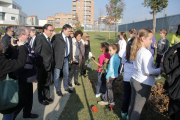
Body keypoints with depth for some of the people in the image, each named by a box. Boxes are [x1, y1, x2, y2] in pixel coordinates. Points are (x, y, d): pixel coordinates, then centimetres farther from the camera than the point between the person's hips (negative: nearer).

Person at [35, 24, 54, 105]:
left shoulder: (48, 38, 12)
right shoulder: (39, 39, -15)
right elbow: (37, 52, -18)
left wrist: (51, 63, 9)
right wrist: (39, 64, -17)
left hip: (48, 65, 8)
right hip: (42, 66, -8)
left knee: (47, 82, 20)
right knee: (41, 83, 7)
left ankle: (47, 96, 35)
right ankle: (41, 99, 23)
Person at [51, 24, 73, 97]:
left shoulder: (69, 38, 8)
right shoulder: (56, 37, -13)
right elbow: (52, 47, -12)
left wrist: (71, 58, 13)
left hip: (66, 59, 6)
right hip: (58, 59, -6)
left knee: (66, 74, 18)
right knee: (57, 75, 6)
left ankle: (66, 87, 37)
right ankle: (58, 90, 23)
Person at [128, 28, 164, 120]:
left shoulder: (136, 50, 5)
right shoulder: (146, 53, -20)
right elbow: (148, 72, -20)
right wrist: (160, 70, -6)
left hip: (134, 80, 8)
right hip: (143, 84, -8)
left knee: (132, 105, 21)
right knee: (137, 109, 6)